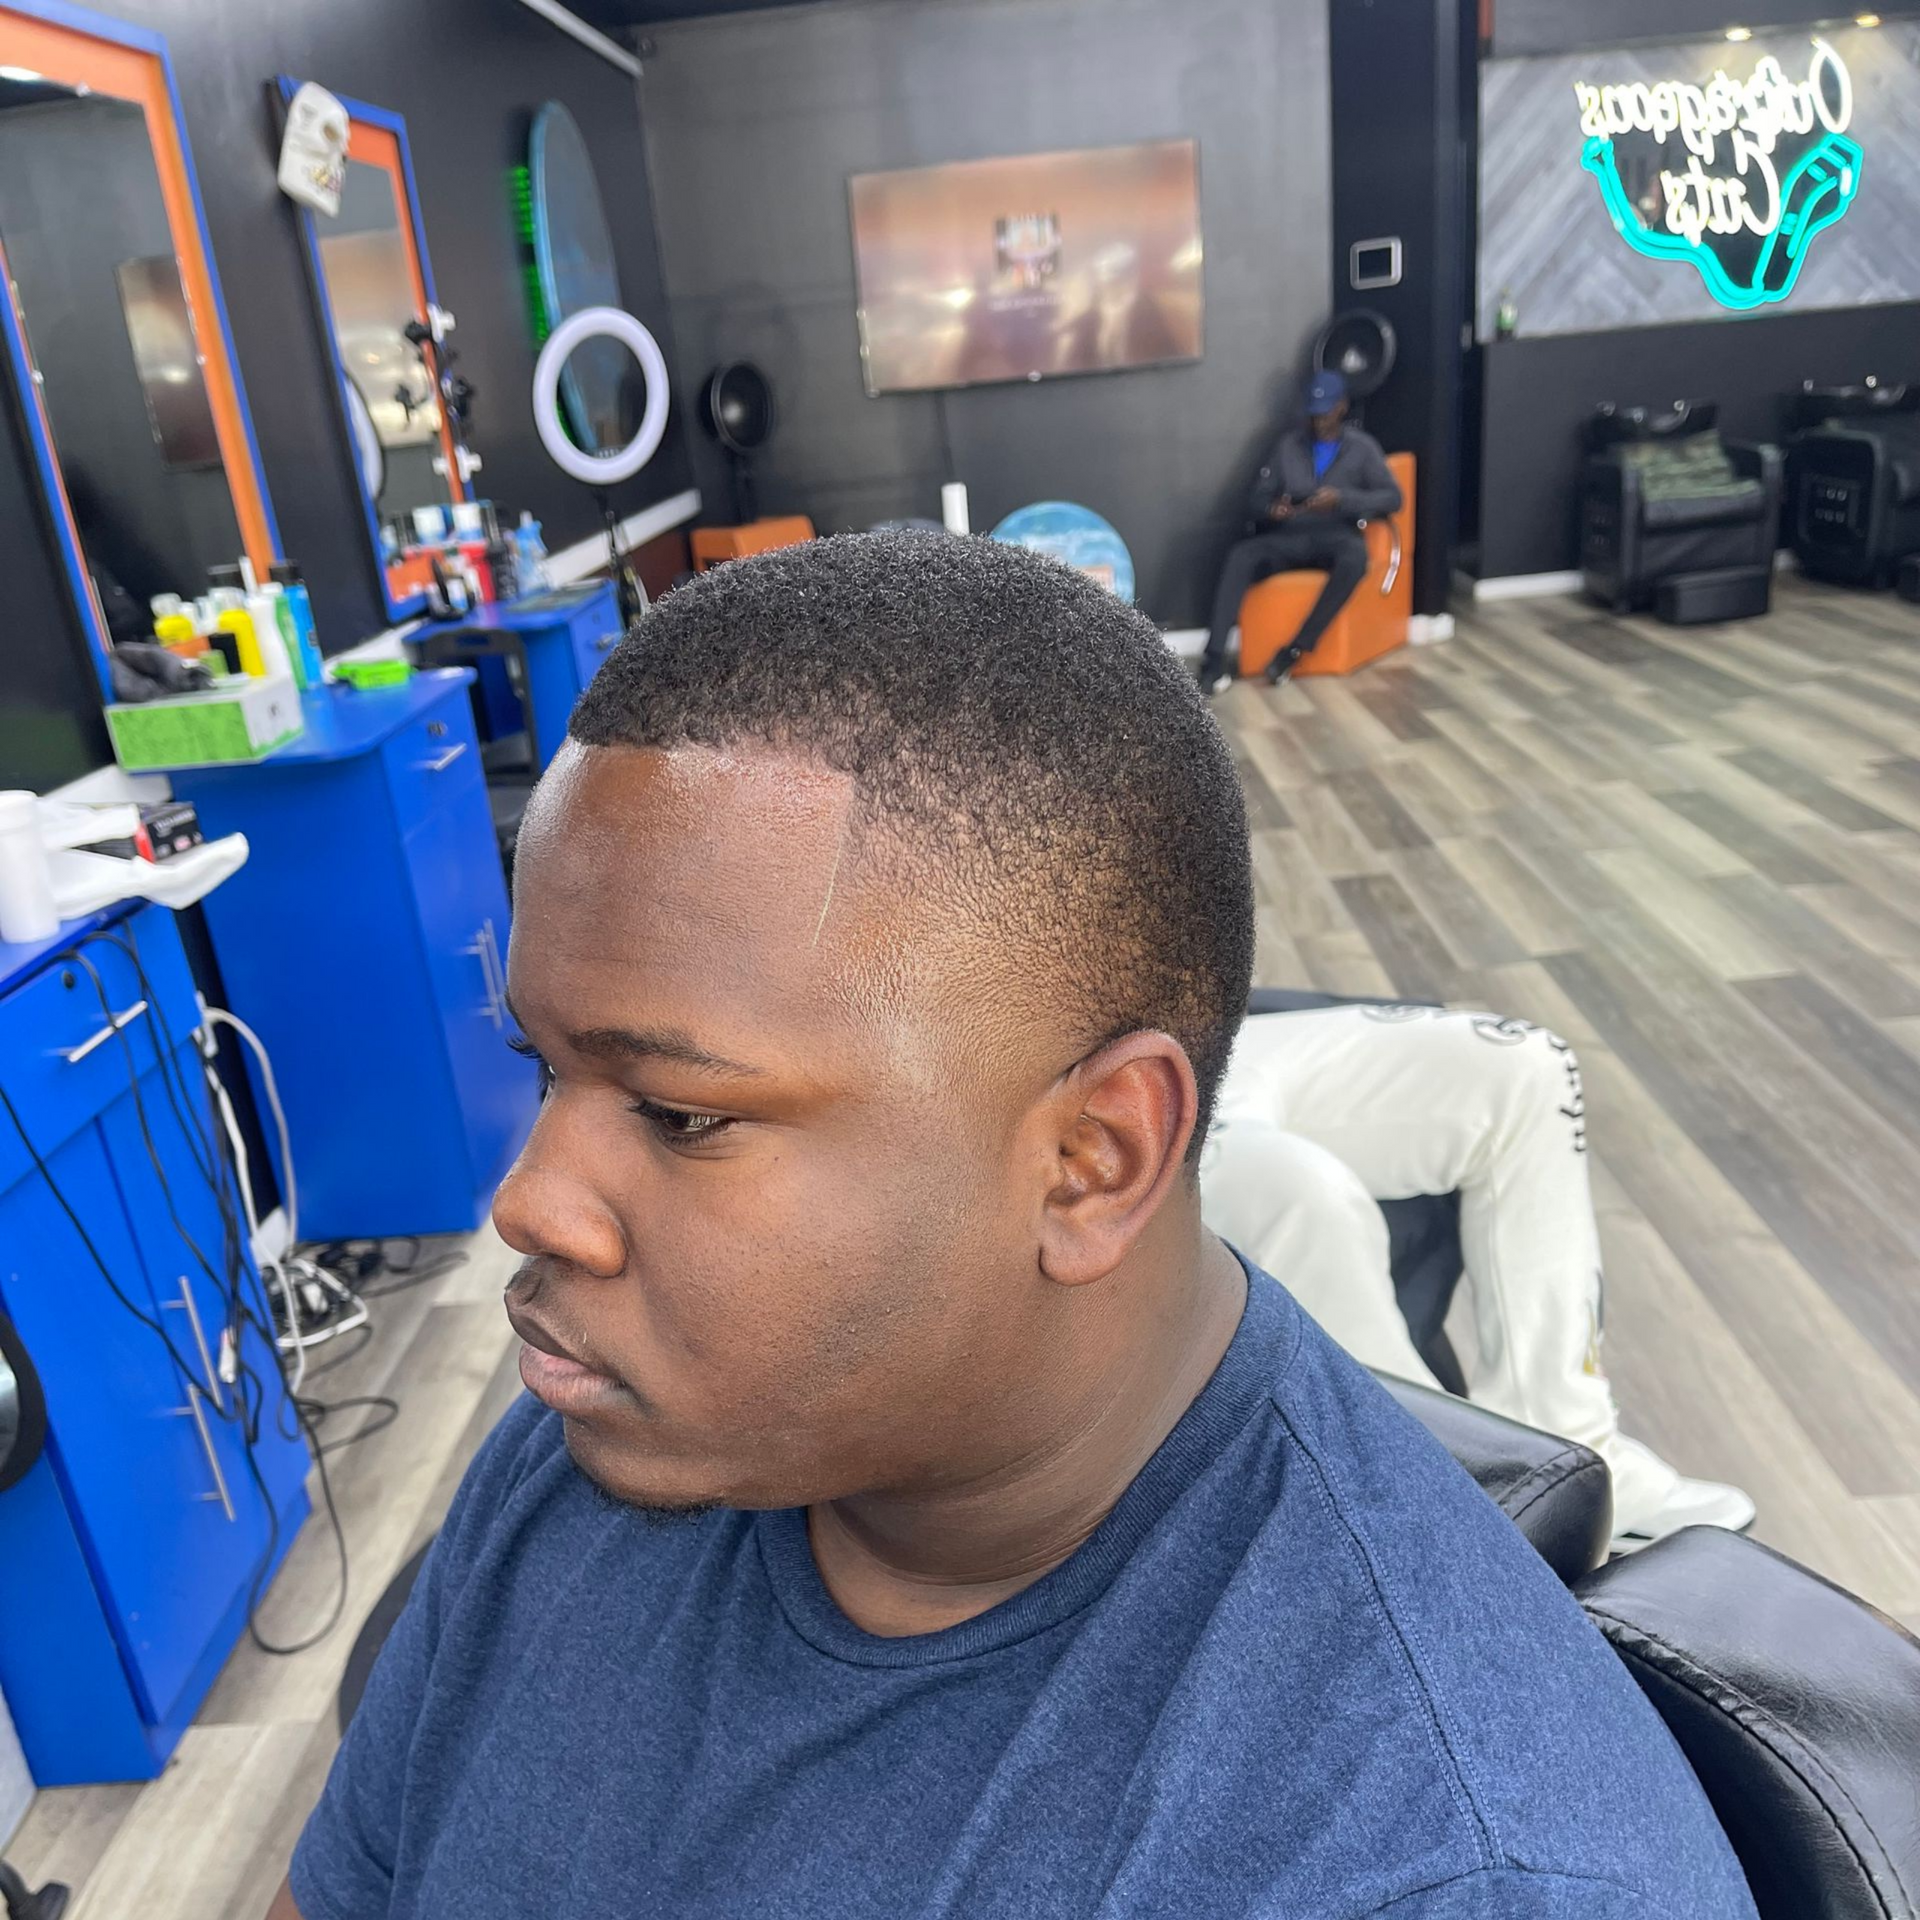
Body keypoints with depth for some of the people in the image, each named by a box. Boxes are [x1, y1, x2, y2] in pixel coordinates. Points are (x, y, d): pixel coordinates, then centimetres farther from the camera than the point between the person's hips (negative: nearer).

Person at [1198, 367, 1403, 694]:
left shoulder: (1362, 447, 11)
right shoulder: (1289, 443, 16)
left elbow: (1392, 497, 1)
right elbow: (1256, 499, 11)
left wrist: (1342, 499, -16)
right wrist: (1270, 509, -15)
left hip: (1336, 536, -1)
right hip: (1289, 536, 2)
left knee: (1355, 556, -38)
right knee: (1242, 553, -31)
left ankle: (1296, 649, -33)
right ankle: (1214, 657, -39)